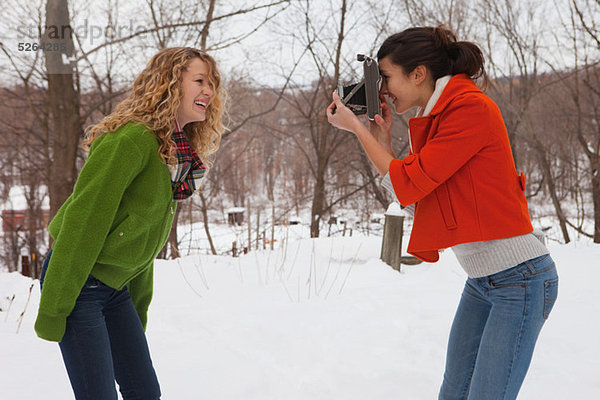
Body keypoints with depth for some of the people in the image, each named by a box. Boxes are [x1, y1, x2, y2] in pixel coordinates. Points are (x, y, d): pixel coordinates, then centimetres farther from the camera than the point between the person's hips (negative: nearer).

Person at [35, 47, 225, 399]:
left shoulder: (181, 152, 7)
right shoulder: (132, 140, -21)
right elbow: (82, 221, -22)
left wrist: (139, 309, 16)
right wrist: (53, 309, -20)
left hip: (116, 288, 8)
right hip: (77, 283, -8)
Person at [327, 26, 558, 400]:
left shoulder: (472, 108, -16)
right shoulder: (435, 118, 11)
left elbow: (408, 185, -18)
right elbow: (414, 200, 12)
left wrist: (356, 128, -9)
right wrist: (383, 139, 3)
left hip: (520, 278, -9)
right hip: (481, 281, 9)